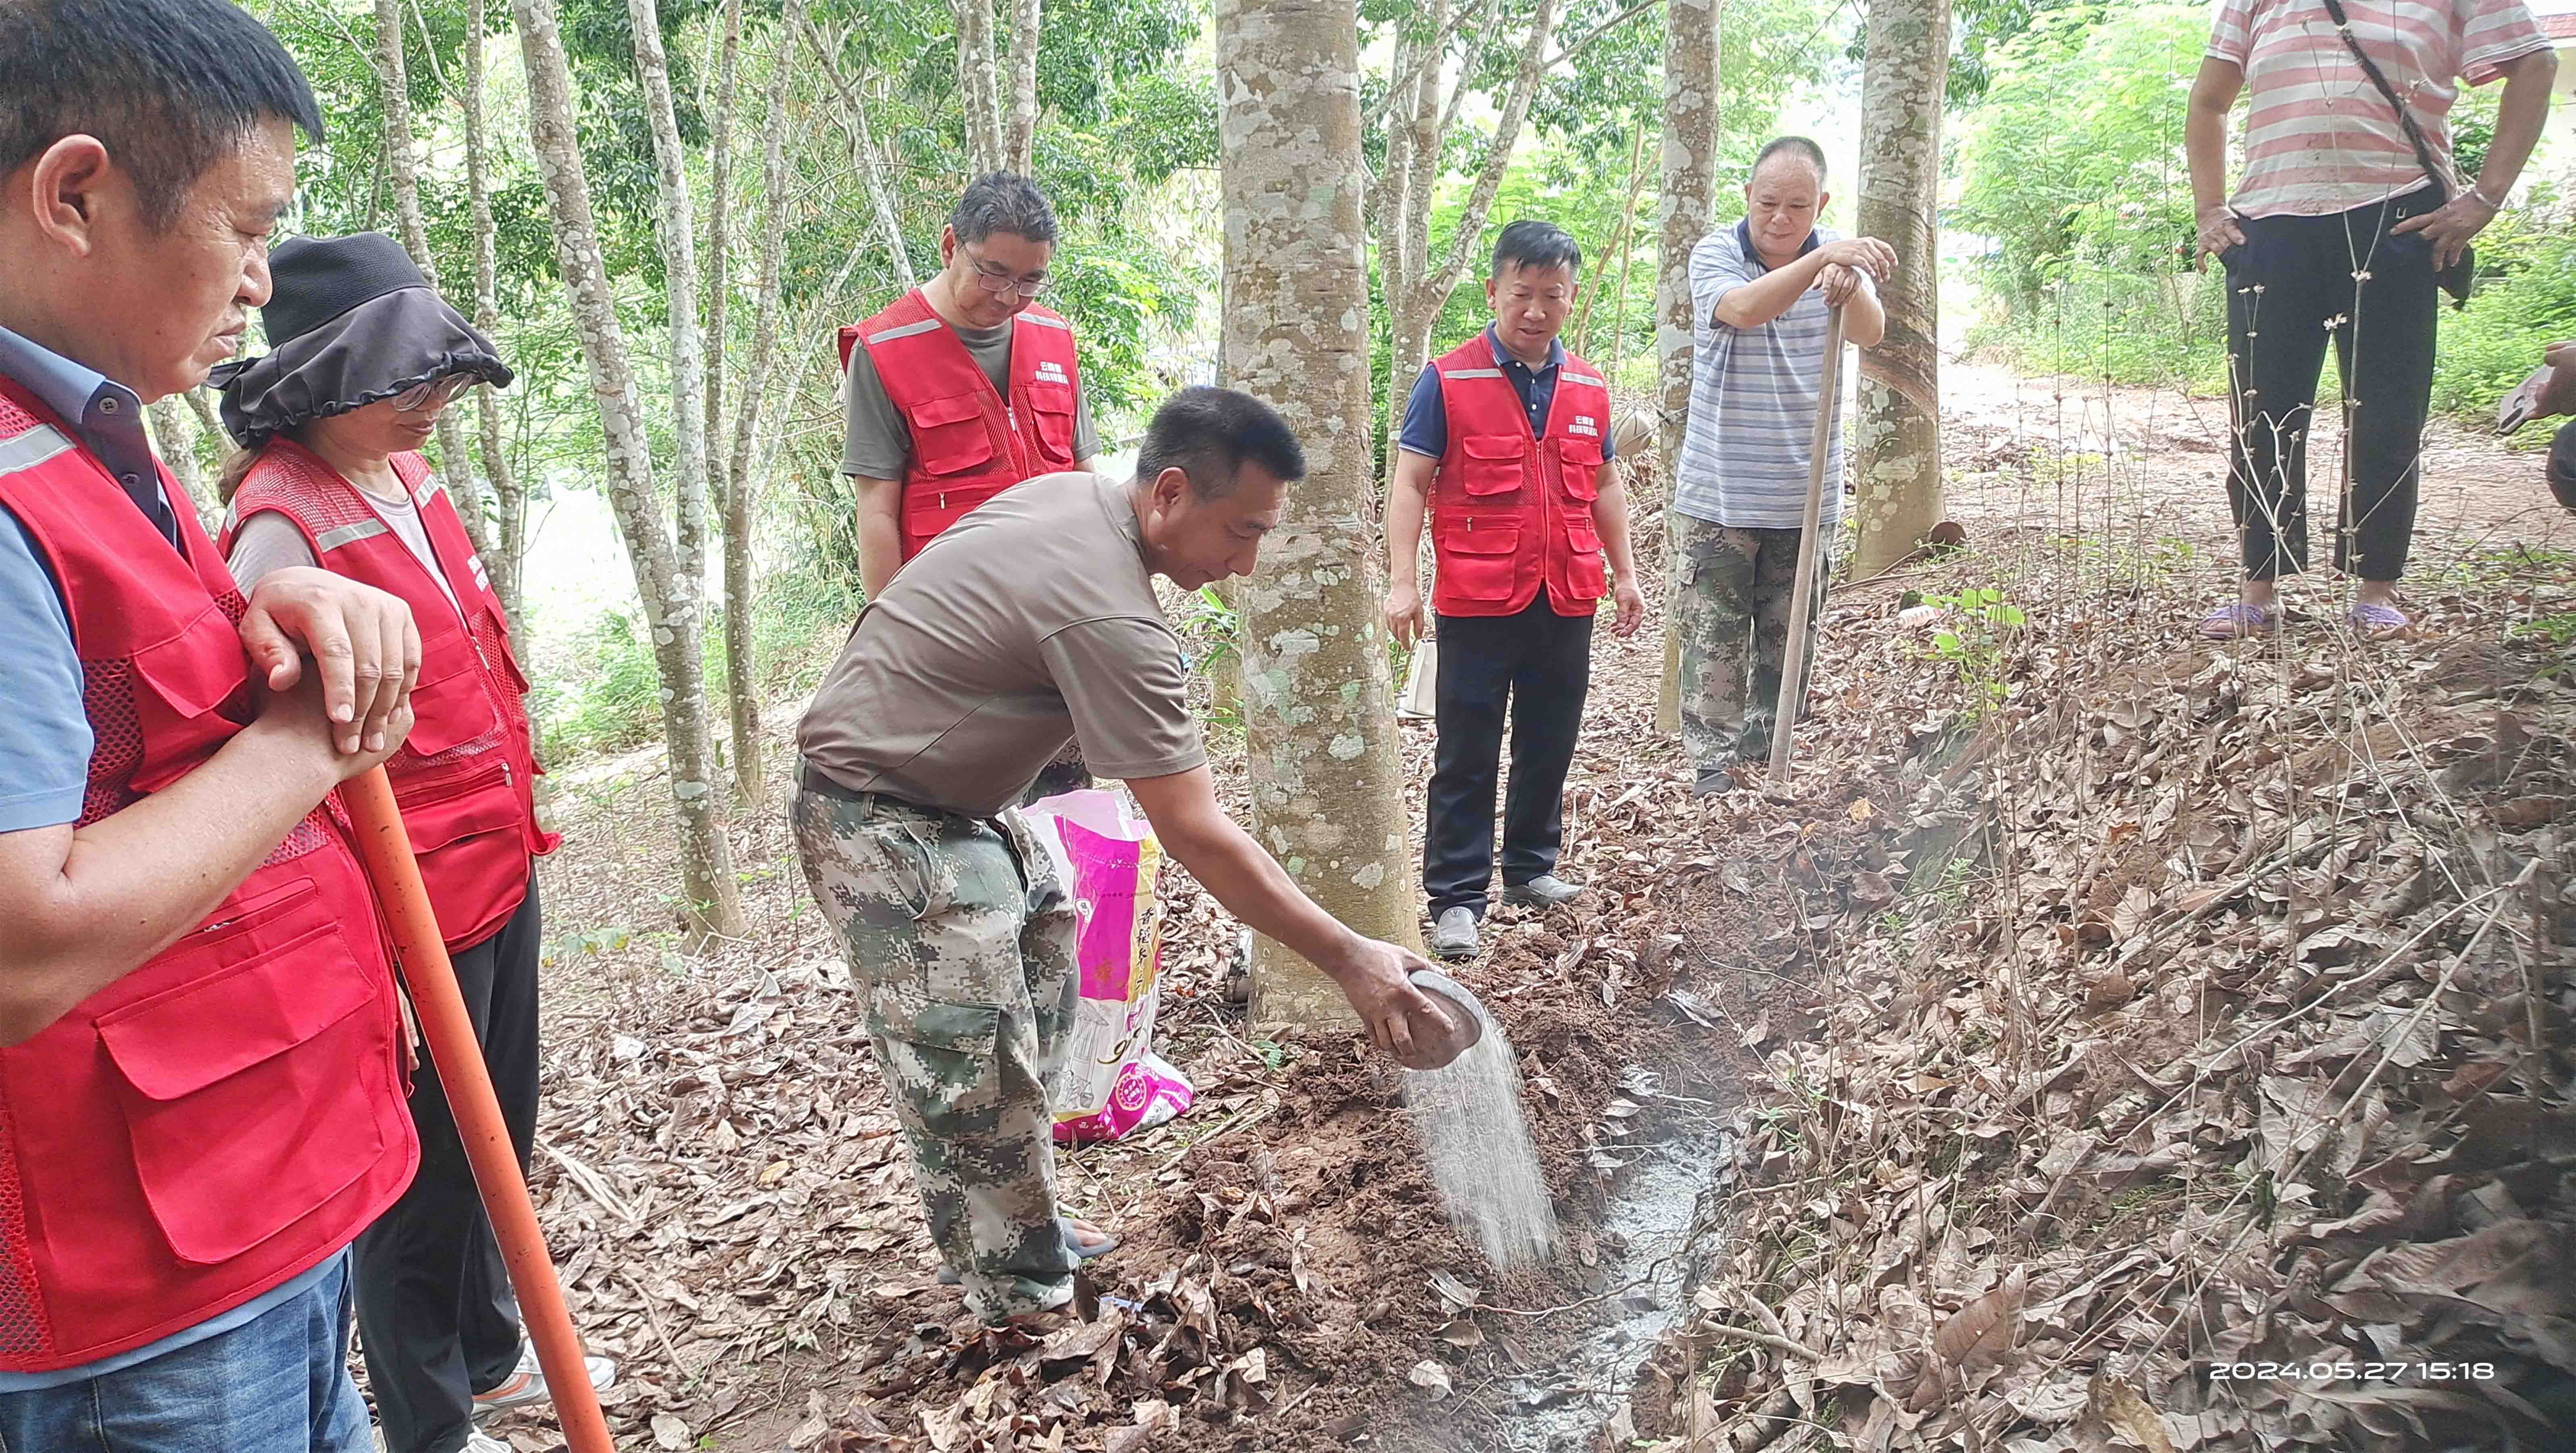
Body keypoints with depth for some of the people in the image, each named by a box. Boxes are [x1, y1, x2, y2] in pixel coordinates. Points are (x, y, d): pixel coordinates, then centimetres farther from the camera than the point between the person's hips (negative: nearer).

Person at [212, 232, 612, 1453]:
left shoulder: (407, 475, 7)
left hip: (500, 865, 8)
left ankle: (486, 1353, 42)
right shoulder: (281, 523, -19)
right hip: (413, 897, -8)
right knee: (429, 1160, 8)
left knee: (501, 1129, 21)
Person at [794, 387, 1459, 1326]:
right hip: (887, 824, -10)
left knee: (1044, 960, 15)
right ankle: (1027, 1303, 6)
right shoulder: (1113, 620, -30)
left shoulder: (1074, 493, -1)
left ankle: (1027, 1229, 27)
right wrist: (1349, 961, -25)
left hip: (952, 789, 10)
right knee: (977, 1076, -8)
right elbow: (1197, 836, -30)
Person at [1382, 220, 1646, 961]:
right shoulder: (1448, 381, -5)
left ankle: (1532, 867, 31)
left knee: (1550, 745, 15)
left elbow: (1605, 485, 19)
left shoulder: (1588, 389, 10)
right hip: (1477, 603, -5)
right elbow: (1409, 484, -6)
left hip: (1567, 602, 5)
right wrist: (1403, 581, -14)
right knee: (1466, 758, 1)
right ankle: (1456, 898, 7)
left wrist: (1624, 573, 16)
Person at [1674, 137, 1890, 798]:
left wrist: (1849, 287, -44)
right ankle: (1712, 764, 9)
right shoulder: (1715, 254, -7)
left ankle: (1769, 765, 23)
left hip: (1806, 496, 3)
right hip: (1718, 495, -2)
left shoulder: (1842, 258, 0)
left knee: (1790, 644, 11)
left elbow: (1870, 333, -20)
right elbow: (1741, 309, -30)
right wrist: (1821, 259, -46)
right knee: (1713, 639, 0)